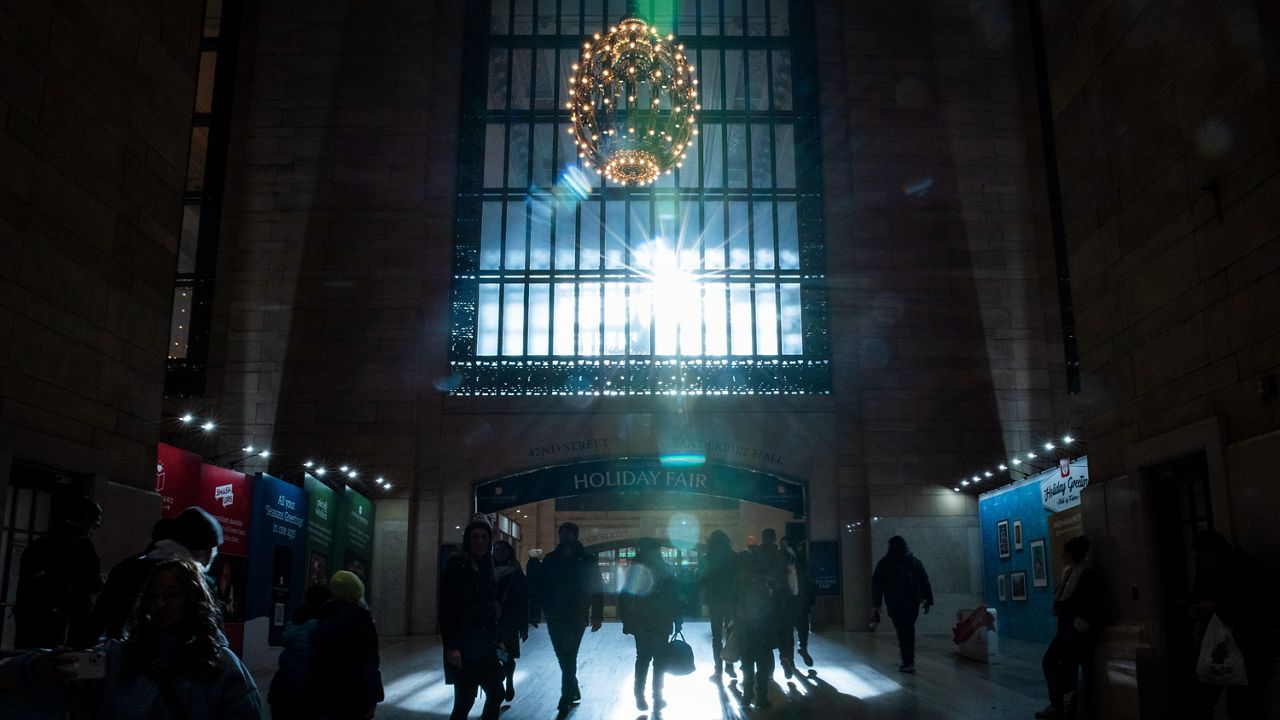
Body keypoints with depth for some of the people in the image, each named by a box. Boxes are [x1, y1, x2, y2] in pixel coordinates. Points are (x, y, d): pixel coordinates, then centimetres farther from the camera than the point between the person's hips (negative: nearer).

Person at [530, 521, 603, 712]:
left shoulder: (587, 560, -1)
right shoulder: (551, 559, 5)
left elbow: (596, 589, -2)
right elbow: (539, 587, 4)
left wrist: (597, 616, -7)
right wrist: (536, 612, -3)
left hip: (576, 618, -3)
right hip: (554, 617, 3)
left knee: (568, 658, -4)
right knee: (564, 658, 10)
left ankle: (566, 696, 5)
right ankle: (573, 691, 27)